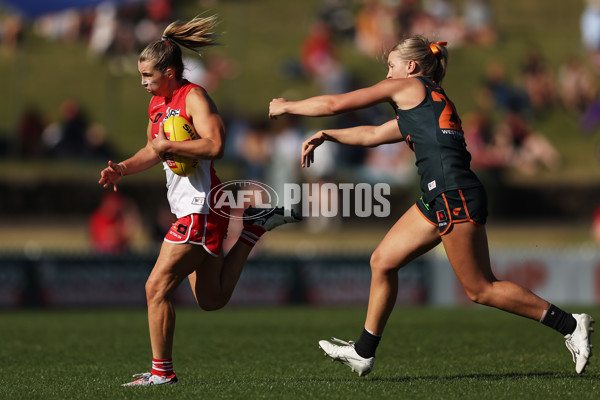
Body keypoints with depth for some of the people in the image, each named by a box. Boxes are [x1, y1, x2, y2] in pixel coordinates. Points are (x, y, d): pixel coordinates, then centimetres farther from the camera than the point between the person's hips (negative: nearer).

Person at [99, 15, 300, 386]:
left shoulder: (194, 97, -12)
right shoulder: (157, 103, 14)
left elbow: (214, 146, -26)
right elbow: (153, 151, 27)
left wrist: (169, 145, -21)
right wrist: (122, 168, 10)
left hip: (202, 207, -10)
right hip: (186, 206, 10)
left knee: (157, 286, -11)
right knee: (212, 299, 14)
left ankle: (162, 372, -3)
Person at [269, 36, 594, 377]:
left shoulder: (406, 87, 2)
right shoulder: (425, 105, 26)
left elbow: (335, 104, 6)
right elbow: (373, 135, 39)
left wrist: (287, 106, 18)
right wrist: (326, 135, 37)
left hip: (455, 196, -10)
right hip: (439, 198, 10)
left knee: (480, 288, -6)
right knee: (382, 262, 12)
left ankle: (570, 325, -2)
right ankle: (363, 352, 19)